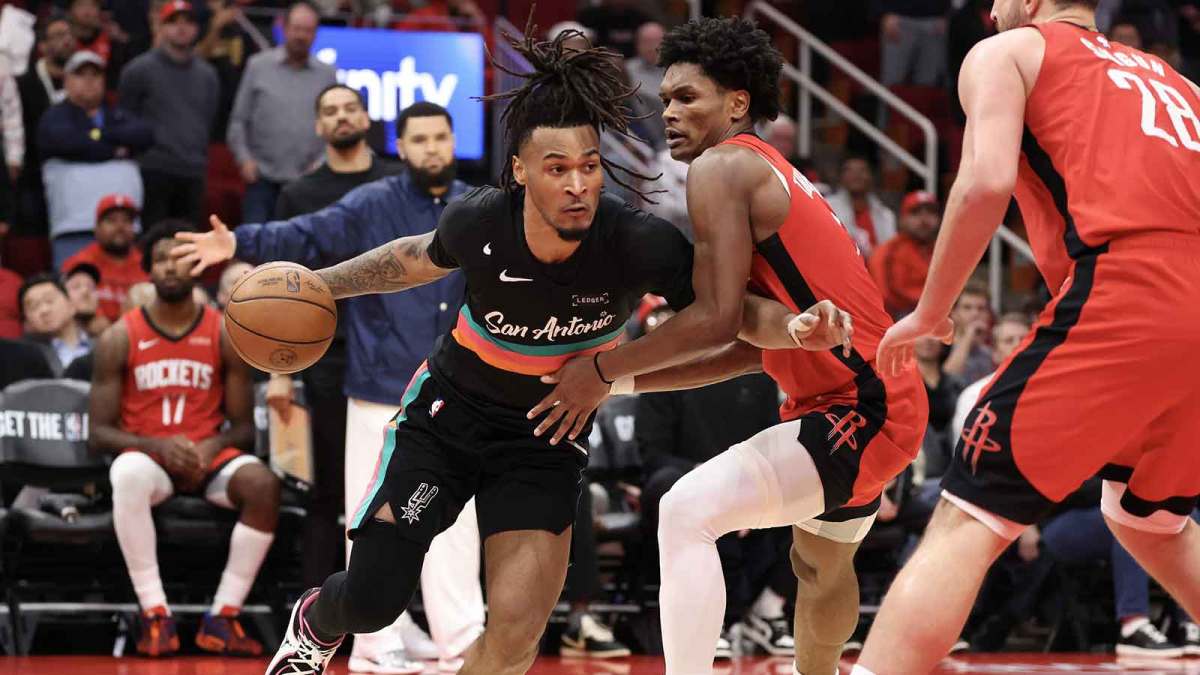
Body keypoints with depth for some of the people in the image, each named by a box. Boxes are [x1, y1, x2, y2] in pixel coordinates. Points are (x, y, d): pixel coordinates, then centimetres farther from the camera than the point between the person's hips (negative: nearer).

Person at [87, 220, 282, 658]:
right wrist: (158, 446, -20)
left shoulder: (225, 335, 3)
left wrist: (213, 447, -19)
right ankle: (154, 614, -31)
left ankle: (223, 617, -24)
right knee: (129, 475, -39)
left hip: (208, 456, 1)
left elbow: (243, 427, 5)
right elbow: (98, 433, -2)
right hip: (146, 453, -1)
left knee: (263, 484, -31)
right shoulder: (120, 339, 0)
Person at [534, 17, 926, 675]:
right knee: (820, 565, 33)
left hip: (860, 410, -11)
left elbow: (717, 320, -21)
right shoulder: (772, 175, 19)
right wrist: (630, 380, 16)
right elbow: (750, 346, 19)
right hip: (883, 398, 11)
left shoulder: (722, 167, -12)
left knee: (688, 512, -23)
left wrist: (601, 371, -10)